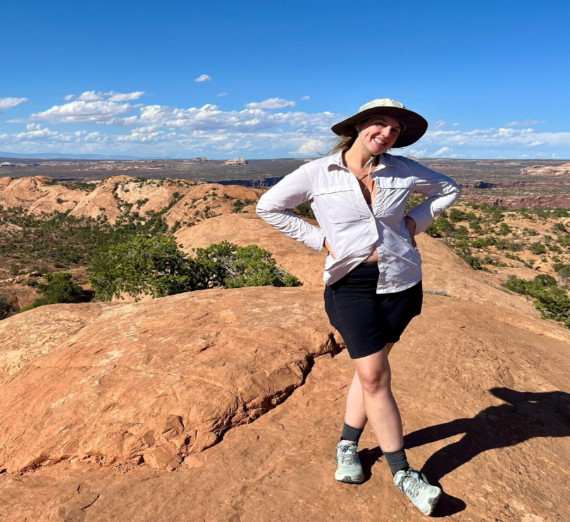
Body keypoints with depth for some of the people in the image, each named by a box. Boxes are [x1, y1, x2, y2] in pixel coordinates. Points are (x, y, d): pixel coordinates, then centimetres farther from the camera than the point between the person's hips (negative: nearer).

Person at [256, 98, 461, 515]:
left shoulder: (403, 170, 2)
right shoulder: (318, 173, -5)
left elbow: (449, 189, 17)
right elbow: (268, 206, 2)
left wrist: (415, 222, 2)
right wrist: (318, 239, -5)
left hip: (400, 282, 3)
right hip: (352, 283, -2)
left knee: (370, 369, 10)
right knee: (375, 376, -1)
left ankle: (348, 446, 32)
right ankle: (402, 472, 17)